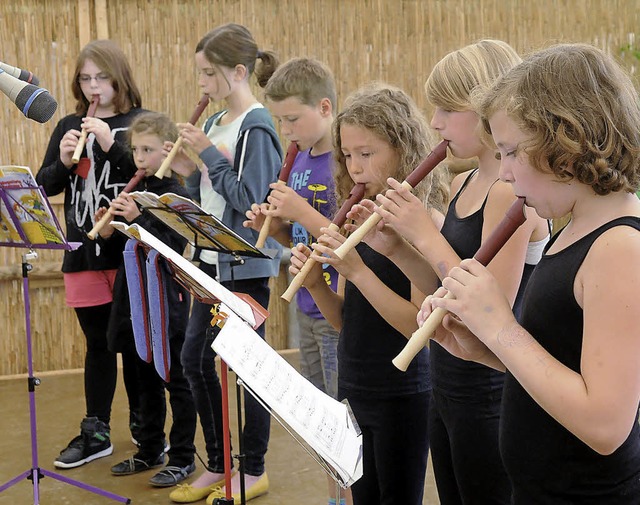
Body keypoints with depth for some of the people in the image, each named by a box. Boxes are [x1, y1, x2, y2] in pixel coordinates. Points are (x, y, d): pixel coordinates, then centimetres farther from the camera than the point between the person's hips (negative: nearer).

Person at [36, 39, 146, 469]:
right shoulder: (69, 127, 12)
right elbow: (45, 187, 10)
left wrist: (111, 145, -19)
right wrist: (63, 162, -10)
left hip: (130, 250, -3)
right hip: (84, 252, 4)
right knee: (97, 343, 11)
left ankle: (144, 427, 22)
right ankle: (96, 434, 21)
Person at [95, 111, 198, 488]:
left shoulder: (176, 196, -11)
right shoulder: (136, 194, 10)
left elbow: (172, 246, -22)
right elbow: (126, 246, 14)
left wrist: (136, 219, -27)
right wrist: (109, 231, -5)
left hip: (166, 301, -8)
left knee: (175, 379, 2)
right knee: (146, 379, 17)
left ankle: (183, 457, 12)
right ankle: (150, 451, 29)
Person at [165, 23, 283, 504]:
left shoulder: (257, 127, -13)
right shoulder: (215, 124, 11)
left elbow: (250, 200, -20)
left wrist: (208, 153, -18)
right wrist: (190, 173, -3)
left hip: (247, 265, -9)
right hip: (213, 260, 9)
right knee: (195, 359, 11)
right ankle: (218, 465, 25)